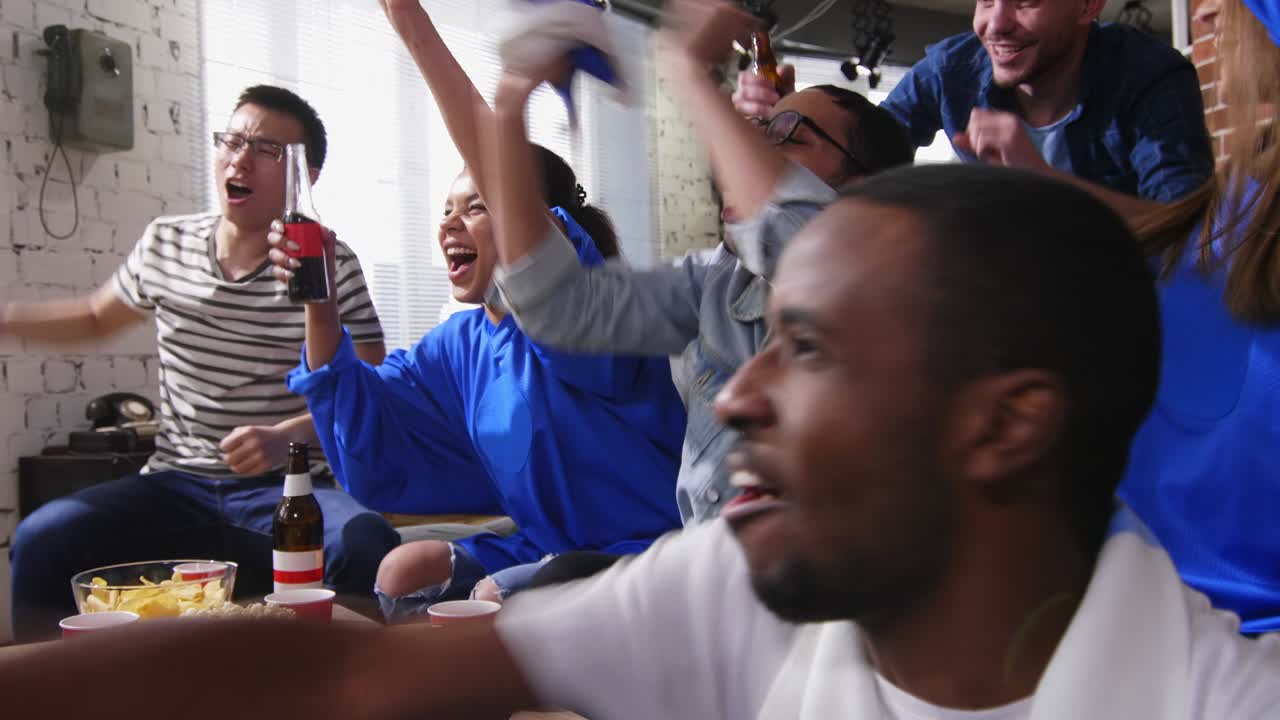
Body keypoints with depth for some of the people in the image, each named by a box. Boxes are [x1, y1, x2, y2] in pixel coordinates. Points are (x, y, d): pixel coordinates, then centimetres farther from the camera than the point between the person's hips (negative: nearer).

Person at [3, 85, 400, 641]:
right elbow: (96, 318, 26)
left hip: (287, 487, -3)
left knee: (368, 546, -35)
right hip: (177, 485, 3)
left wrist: (287, 438, -25)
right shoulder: (164, 245, 6)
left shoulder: (333, 266, -6)